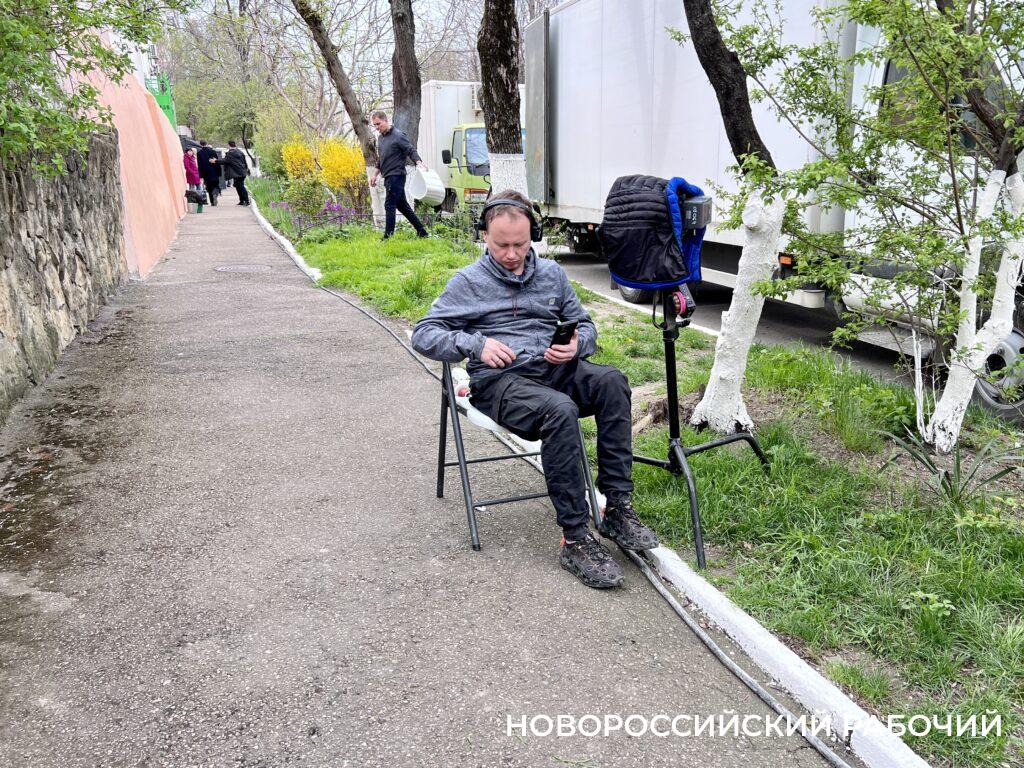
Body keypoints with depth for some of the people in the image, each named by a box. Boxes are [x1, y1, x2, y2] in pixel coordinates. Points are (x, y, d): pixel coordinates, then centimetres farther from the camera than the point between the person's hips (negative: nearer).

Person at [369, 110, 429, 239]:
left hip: (396, 176, -9)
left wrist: (419, 162, -32)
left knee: (389, 206, -10)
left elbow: (411, 151, -14)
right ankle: (422, 231, 19)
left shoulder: (398, 136, -10)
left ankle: (388, 236, -7)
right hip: (388, 177, 9)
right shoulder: (380, 137, 16)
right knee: (402, 205, 12)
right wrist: (375, 174, 21)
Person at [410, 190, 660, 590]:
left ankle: (618, 508, -26)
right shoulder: (468, 281, 8)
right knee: (559, 410, -37)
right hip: (500, 381, -4)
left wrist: (576, 345, -2)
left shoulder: (551, 273, 19)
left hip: (555, 370, 4)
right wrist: (476, 344, -15)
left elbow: (585, 324, 24)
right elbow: (424, 334, 2)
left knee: (611, 380, -29)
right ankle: (575, 539, -32)